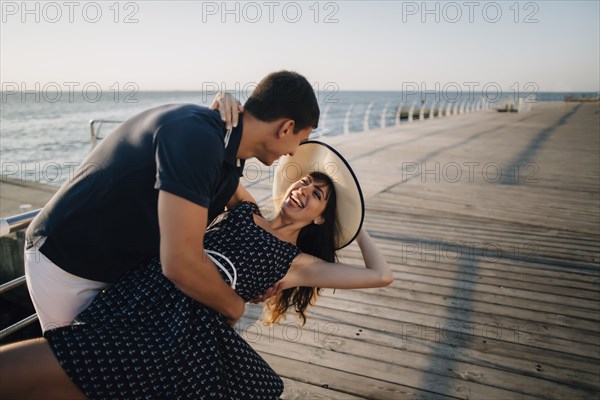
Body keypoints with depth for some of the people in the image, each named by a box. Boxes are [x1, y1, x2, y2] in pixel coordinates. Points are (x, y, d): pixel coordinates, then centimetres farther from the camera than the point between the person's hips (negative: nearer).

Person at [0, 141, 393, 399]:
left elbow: (381, 275, 11)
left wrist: (356, 225, 23)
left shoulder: (300, 264, 14)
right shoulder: (244, 209, 22)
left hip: (185, 327, -4)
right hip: (141, 295, 4)